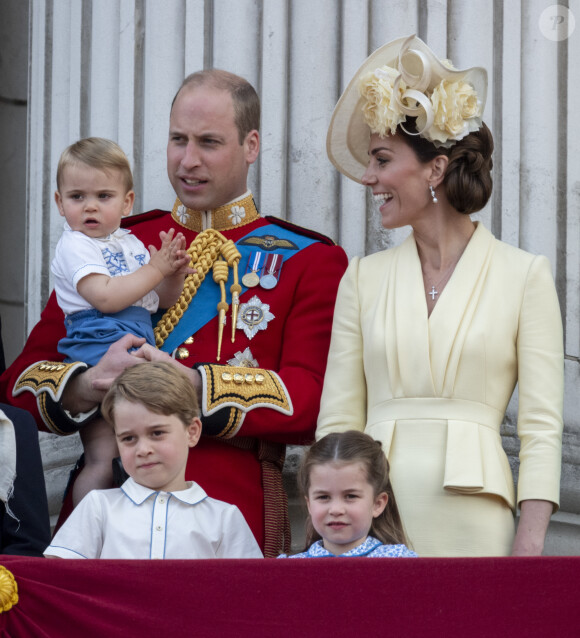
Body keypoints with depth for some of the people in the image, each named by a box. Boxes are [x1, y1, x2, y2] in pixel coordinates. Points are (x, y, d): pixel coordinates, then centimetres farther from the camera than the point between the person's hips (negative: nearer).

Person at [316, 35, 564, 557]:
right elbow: (337, 421, 9)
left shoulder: (524, 274, 2)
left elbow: (542, 426, 0)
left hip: (472, 515, -2)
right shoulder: (364, 276, 11)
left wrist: (530, 542, -10)